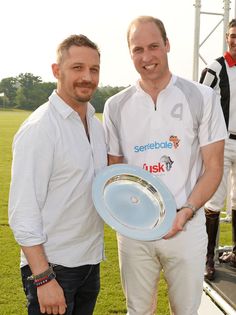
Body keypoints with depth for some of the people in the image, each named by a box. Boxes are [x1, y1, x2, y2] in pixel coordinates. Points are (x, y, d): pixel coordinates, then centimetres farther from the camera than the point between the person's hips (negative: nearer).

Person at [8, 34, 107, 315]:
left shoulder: (96, 124, 7)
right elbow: (23, 213, -19)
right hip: (53, 266, -7)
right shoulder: (38, 129, -17)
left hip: (90, 261, 7)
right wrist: (43, 278, -21)